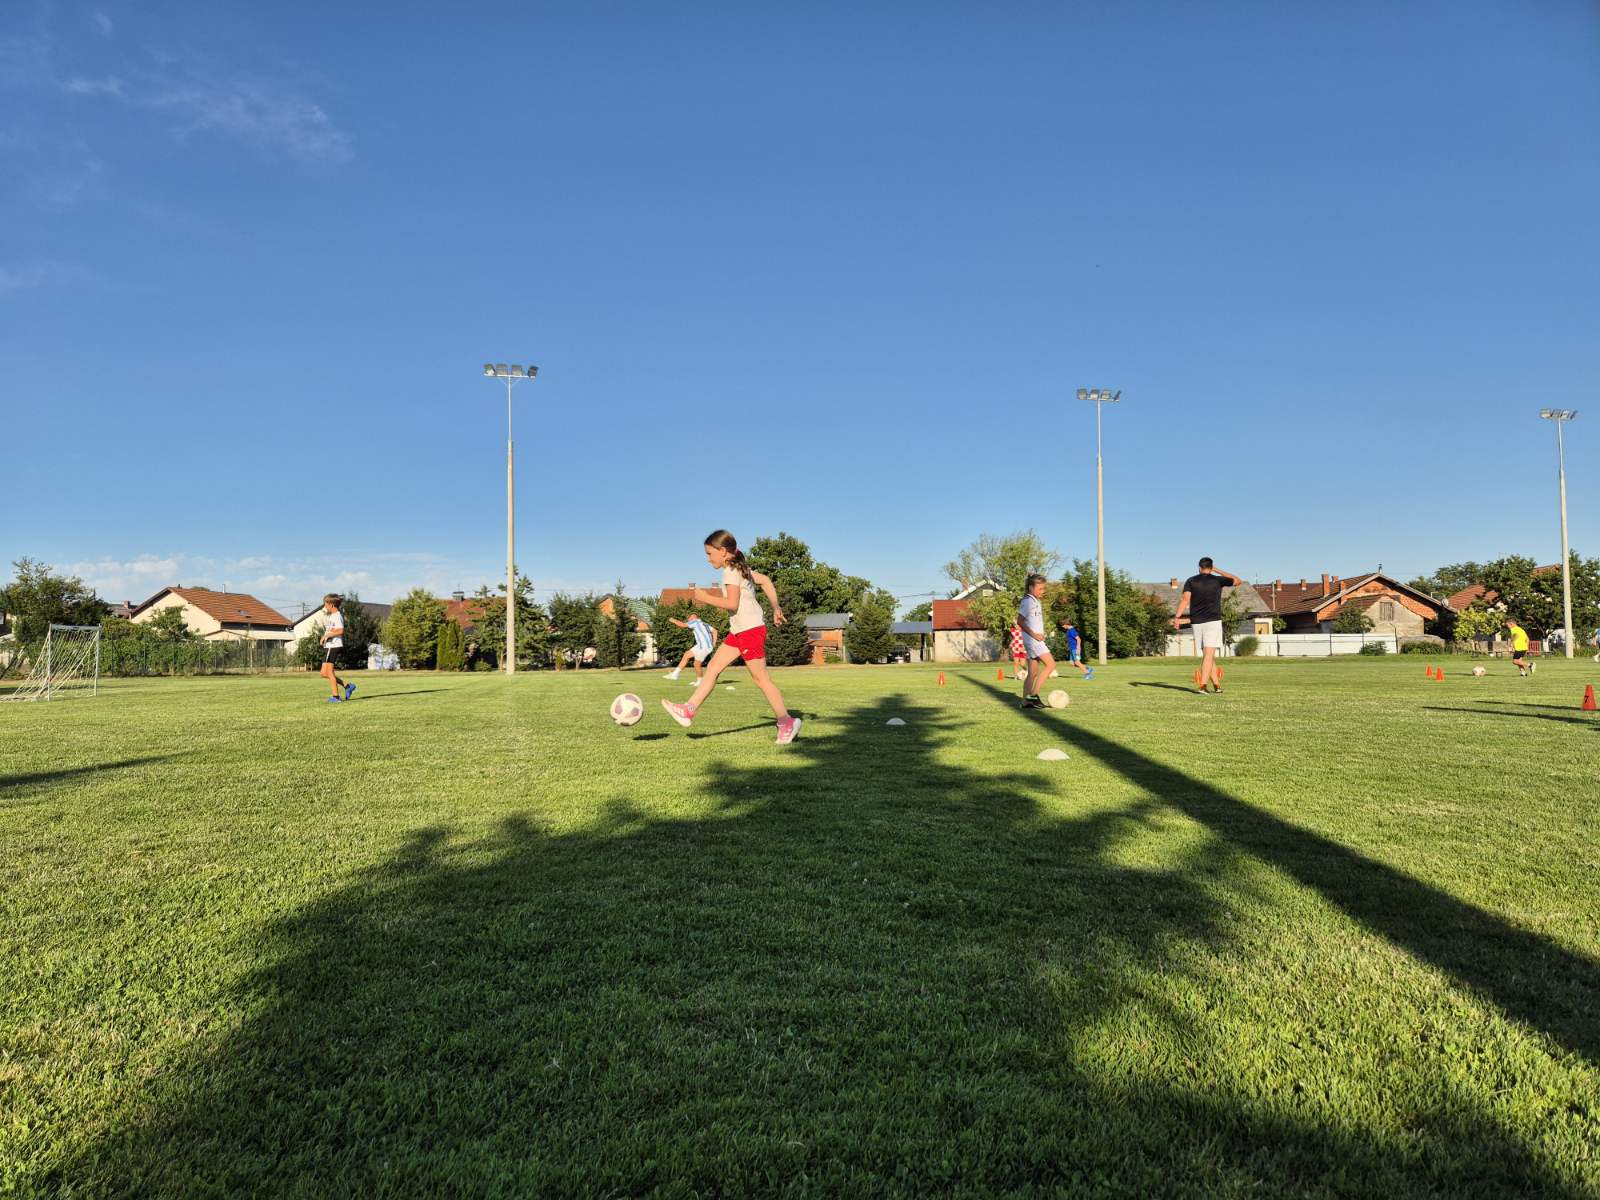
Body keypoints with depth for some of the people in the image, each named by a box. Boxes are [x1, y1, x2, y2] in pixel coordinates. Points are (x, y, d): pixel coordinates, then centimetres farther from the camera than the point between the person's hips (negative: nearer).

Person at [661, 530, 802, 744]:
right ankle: (689, 710, 4)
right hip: (739, 630, 10)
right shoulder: (741, 568, 15)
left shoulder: (731, 571, -14)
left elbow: (732, 604, -23)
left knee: (761, 678, -4)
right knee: (713, 667, 5)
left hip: (751, 629, -10)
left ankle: (787, 722, 4)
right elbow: (765, 580, 21)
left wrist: (706, 598, -13)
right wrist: (776, 608, 24)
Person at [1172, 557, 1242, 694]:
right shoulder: (1218, 580, 3)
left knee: (1207, 655, 14)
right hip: (1212, 621, -3)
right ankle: (1203, 686, -24)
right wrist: (1218, 571, 21)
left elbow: (1185, 599, -9)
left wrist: (1177, 617, -15)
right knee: (1209, 655, -10)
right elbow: (1238, 581, 19)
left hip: (1196, 622, 3)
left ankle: (1217, 685, 19)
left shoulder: (1191, 581, 5)